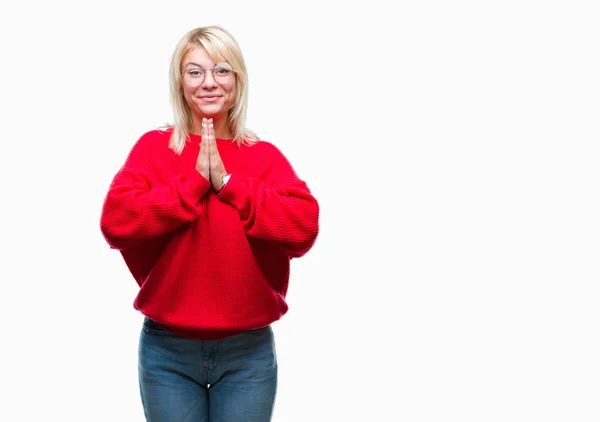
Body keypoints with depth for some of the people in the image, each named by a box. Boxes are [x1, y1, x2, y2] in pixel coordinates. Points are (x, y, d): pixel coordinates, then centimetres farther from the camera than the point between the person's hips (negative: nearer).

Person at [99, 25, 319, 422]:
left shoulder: (265, 156, 1)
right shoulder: (153, 147, 0)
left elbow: (304, 226, -14)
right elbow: (115, 222, -14)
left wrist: (228, 182, -15)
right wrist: (194, 181, -16)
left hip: (249, 351, 1)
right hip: (167, 349, 0)